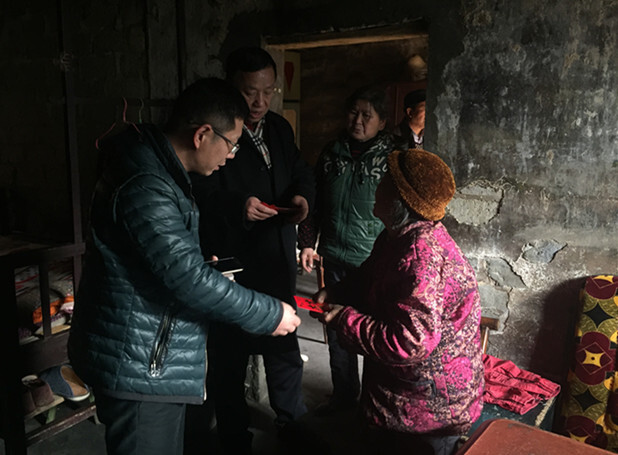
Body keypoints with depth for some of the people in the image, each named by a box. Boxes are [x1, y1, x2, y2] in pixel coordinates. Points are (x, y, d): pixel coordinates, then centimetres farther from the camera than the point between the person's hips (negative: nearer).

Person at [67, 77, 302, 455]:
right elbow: (188, 279, -28)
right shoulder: (145, 185, -26)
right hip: (138, 367, -10)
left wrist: (203, 262, 10)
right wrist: (270, 314, -19)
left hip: (158, 360, 10)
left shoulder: (159, 169, 8)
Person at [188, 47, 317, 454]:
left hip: (278, 264, 7)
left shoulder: (280, 128, 8)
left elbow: (302, 174, 16)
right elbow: (197, 196, -18)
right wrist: (237, 207, -32)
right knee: (230, 359, 7)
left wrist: (302, 196, -5)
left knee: (285, 346, 21)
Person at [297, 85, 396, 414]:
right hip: (335, 258, 5)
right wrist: (307, 243, 9)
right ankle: (344, 394, 35)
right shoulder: (331, 152, 7)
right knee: (337, 329, 15)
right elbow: (315, 202, 14)